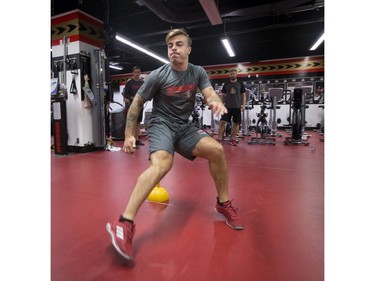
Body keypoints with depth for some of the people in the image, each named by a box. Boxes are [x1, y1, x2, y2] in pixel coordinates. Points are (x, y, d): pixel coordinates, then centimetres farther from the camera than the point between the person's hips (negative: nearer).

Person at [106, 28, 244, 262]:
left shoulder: (198, 72, 5)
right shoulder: (158, 75, -6)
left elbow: (210, 93, -10)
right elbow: (137, 104, -1)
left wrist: (216, 101, -35)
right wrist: (129, 134, -4)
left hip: (185, 126, 4)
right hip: (161, 124, -4)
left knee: (216, 149, -18)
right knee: (162, 163, -33)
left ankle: (224, 203, 2)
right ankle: (124, 223, -31)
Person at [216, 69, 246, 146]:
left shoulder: (240, 84, 4)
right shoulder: (226, 84, 8)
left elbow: (243, 95, 5)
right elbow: (223, 95, 11)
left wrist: (243, 105, -6)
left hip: (237, 107, 0)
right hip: (228, 106, 0)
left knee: (236, 123, 3)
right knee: (223, 122, -6)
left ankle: (233, 139, 13)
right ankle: (219, 138, -1)